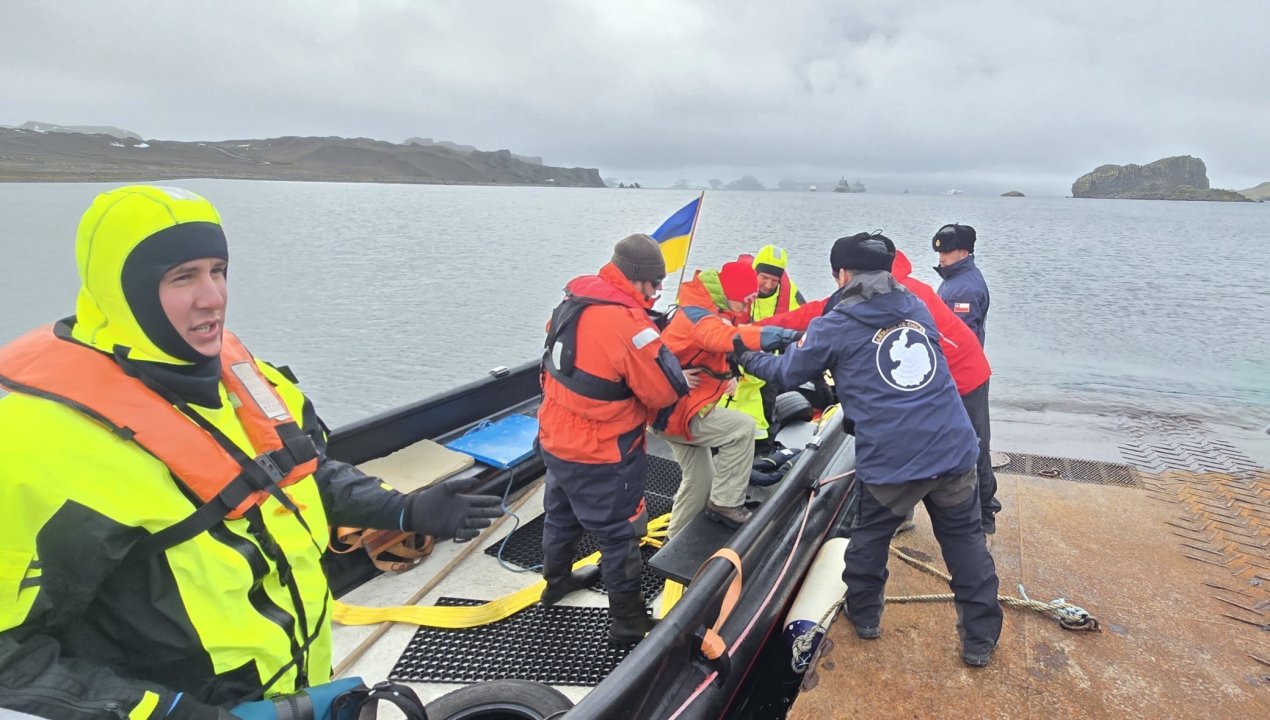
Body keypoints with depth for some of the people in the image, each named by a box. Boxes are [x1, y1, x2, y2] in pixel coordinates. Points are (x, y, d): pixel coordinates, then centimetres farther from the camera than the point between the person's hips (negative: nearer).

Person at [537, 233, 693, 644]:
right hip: (600, 458, -8)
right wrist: (681, 381, 2)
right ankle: (629, 622, 25)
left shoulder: (575, 299, -3)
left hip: (556, 440, 8)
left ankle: (557, 580, 51)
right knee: (619, 534, 9)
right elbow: (665, 391, -20)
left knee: (561, 515, 28)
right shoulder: (629, 323, -28)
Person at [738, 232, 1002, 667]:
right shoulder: (917, 308, 13)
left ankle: (863, 615, 37)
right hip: (954, 450, 4)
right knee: (965, 541, 16)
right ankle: (980, 639, 22)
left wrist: (749, 359, 29)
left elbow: (787, 372, 9)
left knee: (871, 537, 20)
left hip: (890, 461, -3)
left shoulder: (835, 326, -2)